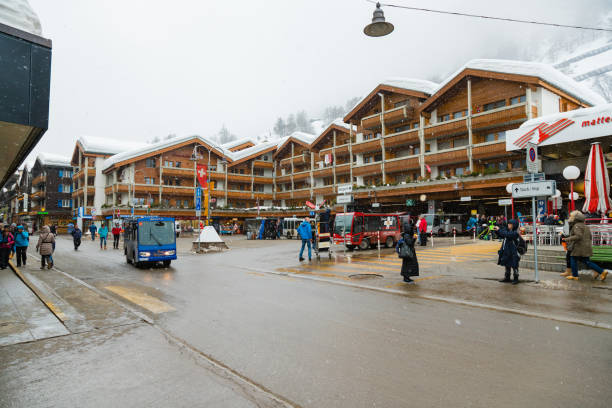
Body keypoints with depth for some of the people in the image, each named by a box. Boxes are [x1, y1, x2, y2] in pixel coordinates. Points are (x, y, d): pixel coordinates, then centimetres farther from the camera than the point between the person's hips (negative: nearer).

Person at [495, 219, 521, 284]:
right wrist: (497, 231, 1)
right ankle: (507, 278, 25)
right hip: (506, 251, 8)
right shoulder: (508, 230, 9)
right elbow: (502, 236, 16)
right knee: (507, 265, 15)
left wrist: (499, 230, -21)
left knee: (514, 266, 0)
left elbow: (507, 235, -28)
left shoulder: (515, 233, -14)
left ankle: (516, 279, 10)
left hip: (513, 253, -8)